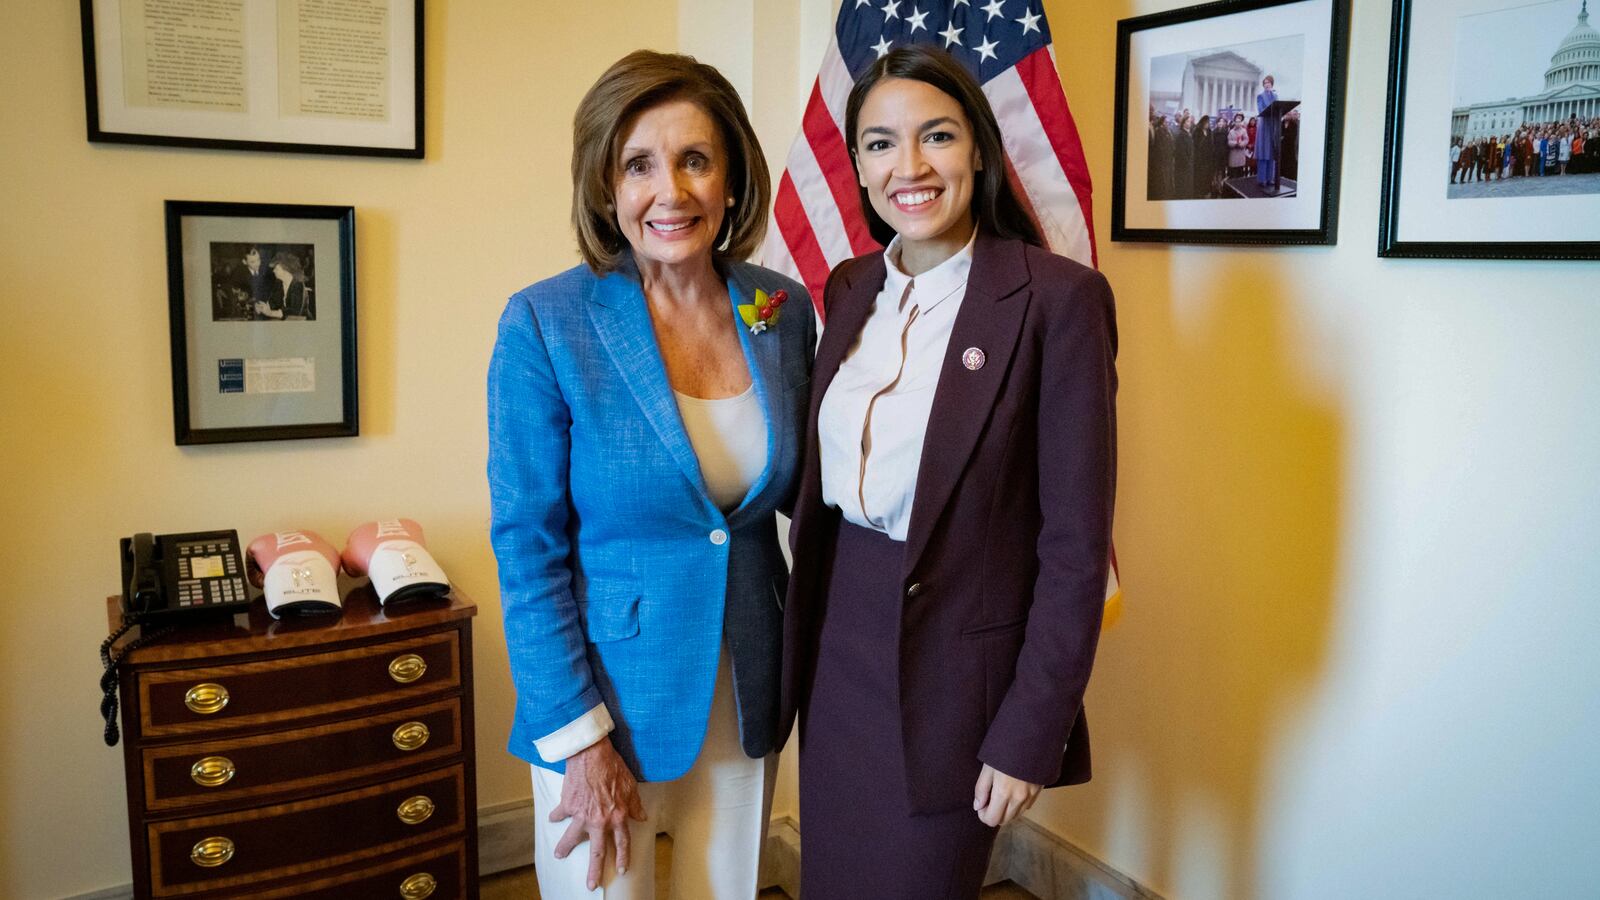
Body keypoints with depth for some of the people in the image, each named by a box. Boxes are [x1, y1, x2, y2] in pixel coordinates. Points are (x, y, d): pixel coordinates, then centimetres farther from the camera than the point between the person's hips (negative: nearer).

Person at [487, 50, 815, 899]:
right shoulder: (544, 324, -14)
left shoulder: (785, 310, -3)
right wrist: (580, 741, -13)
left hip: (746, 694, 4)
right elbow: (528, 548, -12)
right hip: (606, 696, -4)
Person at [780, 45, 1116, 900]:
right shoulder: (850, 288, 4)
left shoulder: (1058, 298, -15)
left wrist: (1031, 733, -14)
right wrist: (803, 633, 10)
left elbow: (1075, 546, -14)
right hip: (837, 645, 6)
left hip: (957, 663, -6)